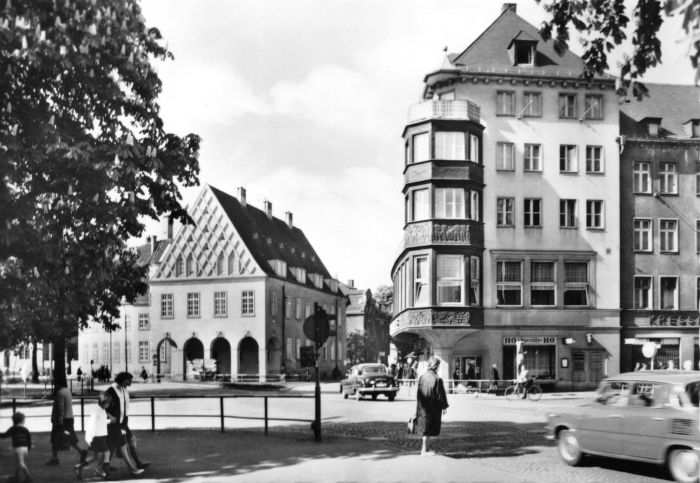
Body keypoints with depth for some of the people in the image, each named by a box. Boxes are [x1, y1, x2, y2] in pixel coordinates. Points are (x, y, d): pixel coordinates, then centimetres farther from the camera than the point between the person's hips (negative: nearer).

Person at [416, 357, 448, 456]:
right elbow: (440, 394, -13)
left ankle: (427, 448, 25)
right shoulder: (437, 379, -17)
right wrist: (444, 407, -2)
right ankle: (425, 450, 5)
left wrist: (419, 406, 16)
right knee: (428, 429, 1)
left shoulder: (422, 377, 0)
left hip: (423, 407, 6)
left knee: (425, 428, 16)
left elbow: (419, 393, 7)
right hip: (433, 408, -6)